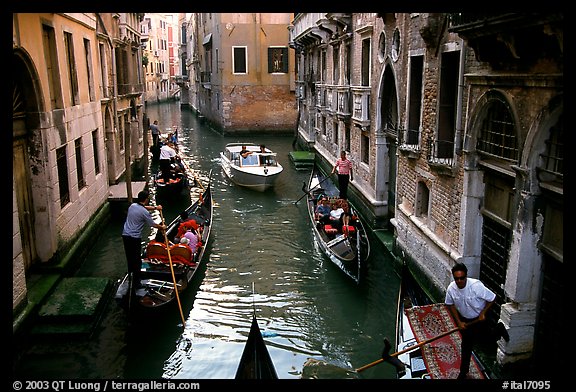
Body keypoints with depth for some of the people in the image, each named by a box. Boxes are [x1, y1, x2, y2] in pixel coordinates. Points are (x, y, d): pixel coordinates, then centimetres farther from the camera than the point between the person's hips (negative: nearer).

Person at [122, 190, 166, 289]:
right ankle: (136, 283, 5)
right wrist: (162, 227, 11)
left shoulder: (132, 205, 6)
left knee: (129, 258, 20)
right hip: (135, 238, -7)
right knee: (137, 260, 1)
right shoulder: (145, 212, -16)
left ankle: (130, 276, 34)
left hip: (125, 235, 7)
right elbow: (153, 225, -7)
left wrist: (155, 208, 30)